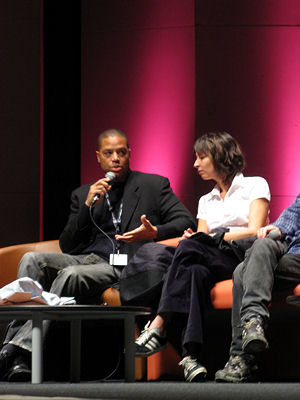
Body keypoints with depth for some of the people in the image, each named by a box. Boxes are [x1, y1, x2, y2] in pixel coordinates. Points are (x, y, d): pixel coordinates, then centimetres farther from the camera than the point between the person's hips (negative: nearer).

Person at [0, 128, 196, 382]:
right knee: (33, 260, -25)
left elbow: (187, 221, 5)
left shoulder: (154, 185, 16)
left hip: (123, 267, -4)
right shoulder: (83, 194, 24)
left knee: (71, 274, -34)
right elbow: (67, 246, 15)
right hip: (85, 258, 4)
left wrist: (154, 232, -15)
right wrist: (88, 205, 3)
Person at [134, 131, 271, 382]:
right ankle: (190, 355, -51)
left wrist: (215, 238, -9)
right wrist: (195, 239, -8)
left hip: (244, 258, -4)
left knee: (190, 247, -32)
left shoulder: (255, 185, 11)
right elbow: (202, 236, 16)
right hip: (212, 266, 4)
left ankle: (158, 326, -40)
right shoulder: (206, 201, 29)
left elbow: (255, 231, -2)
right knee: (196, 271, -34)